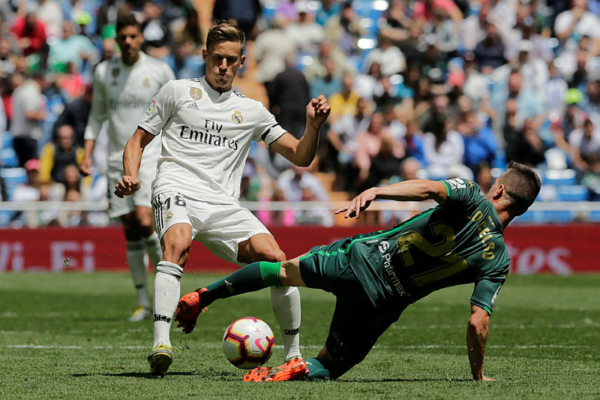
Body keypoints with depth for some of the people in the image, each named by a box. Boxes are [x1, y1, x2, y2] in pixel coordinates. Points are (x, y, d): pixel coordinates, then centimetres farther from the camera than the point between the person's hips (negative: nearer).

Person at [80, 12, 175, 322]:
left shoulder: (160, 71, -2)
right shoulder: (104, 72, 5)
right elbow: (97, 116, 14)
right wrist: (87, 154, 5)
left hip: (150, 155, -3)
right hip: (117, 158, 3)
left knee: (144, 220, -19)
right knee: (130, 230, 3)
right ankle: (143, 303, 10)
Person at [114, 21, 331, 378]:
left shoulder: (252, 111, 20)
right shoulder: (178, 91, 14)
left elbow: (300, 157, 17)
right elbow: (138, 140, 16)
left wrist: (314, 126, -4)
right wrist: (132, 175, -4)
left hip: (223, 206, 3)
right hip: (177, 191, -3)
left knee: (276, 259, -18)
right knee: (178, 243, -37)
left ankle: (293, 354, -3)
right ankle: (161, 345, -46)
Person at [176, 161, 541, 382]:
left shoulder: (471, 196, -2)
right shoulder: (498, 261, -1)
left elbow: (429, 188, -24)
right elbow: (478, 321, -8)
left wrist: (374, 191, -31)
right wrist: (479, 375, 4)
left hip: (362, 257, 1)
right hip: (385, 301, 0)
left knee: (286, 270, 26)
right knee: (333, 363, 16)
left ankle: (201, 297, 22)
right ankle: (301, 371, -19)